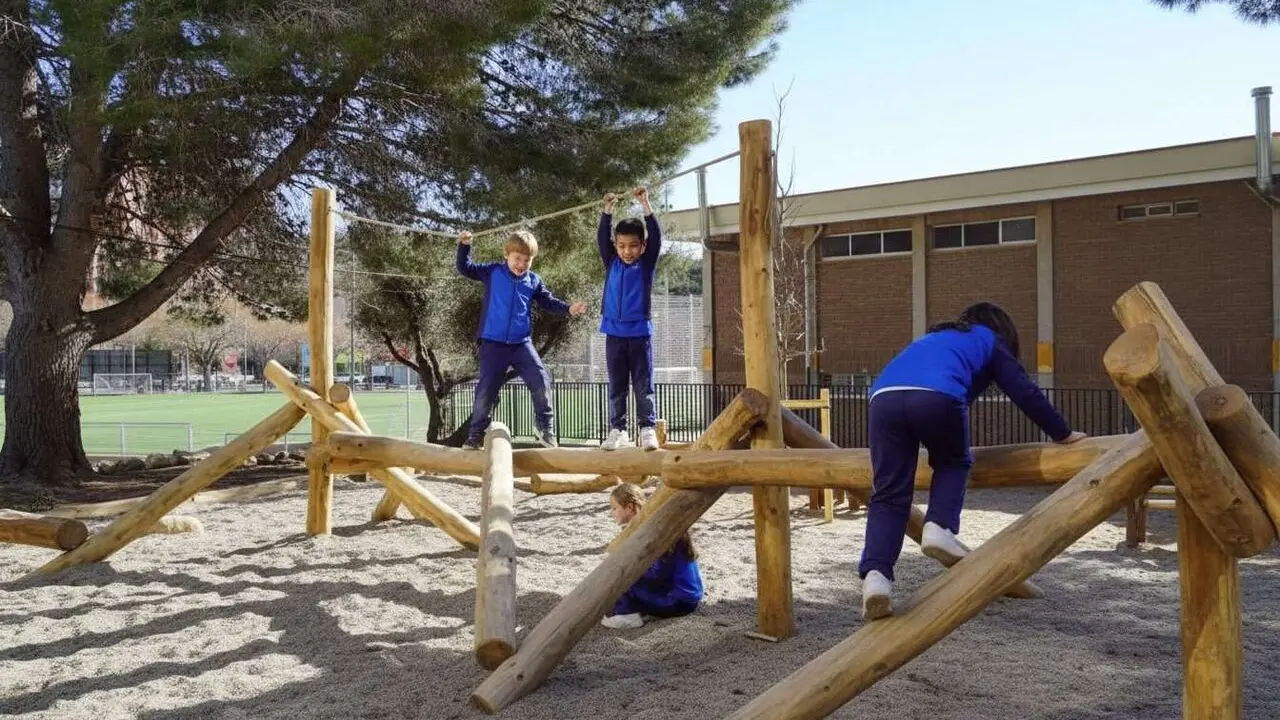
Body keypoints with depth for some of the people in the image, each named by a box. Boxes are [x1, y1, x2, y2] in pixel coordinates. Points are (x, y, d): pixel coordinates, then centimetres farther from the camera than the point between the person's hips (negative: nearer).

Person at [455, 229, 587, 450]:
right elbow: (465, 268, 6)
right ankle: (476, 434, 15)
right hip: (493, 343, -2)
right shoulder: (492, 272, 0)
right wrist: (464, 246, -9)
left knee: (541, 382, -6)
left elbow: (548, 302, 11)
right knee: (486, 389, 3)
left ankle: (545, 427, 10)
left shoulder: (534, 281, 5)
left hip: (522, 343, 2)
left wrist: (568, 308, -5)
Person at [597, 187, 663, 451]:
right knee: (617, 387, 7)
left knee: (643, 385, 0)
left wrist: (645, 206, -17)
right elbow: (601, 238, -2)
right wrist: (607, 211, -14)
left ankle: (648, 429, 2)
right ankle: (617, 430, 12)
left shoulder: (647, 264, 1)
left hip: (640, 332, -2)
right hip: (614, 333, 2)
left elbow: (656, 237, -9)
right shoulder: (611, 263, 7)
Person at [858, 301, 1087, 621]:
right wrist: (1062, 433, 39)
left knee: (888, 494, 3)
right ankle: (939, 527, 3)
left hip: (884, 396, 4)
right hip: (937, 396, -4)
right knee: (953, 462, 26)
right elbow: (1026, 393, 27)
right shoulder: (990, 341, 33)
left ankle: (876, 573, -17)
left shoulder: (935, 337, 46)